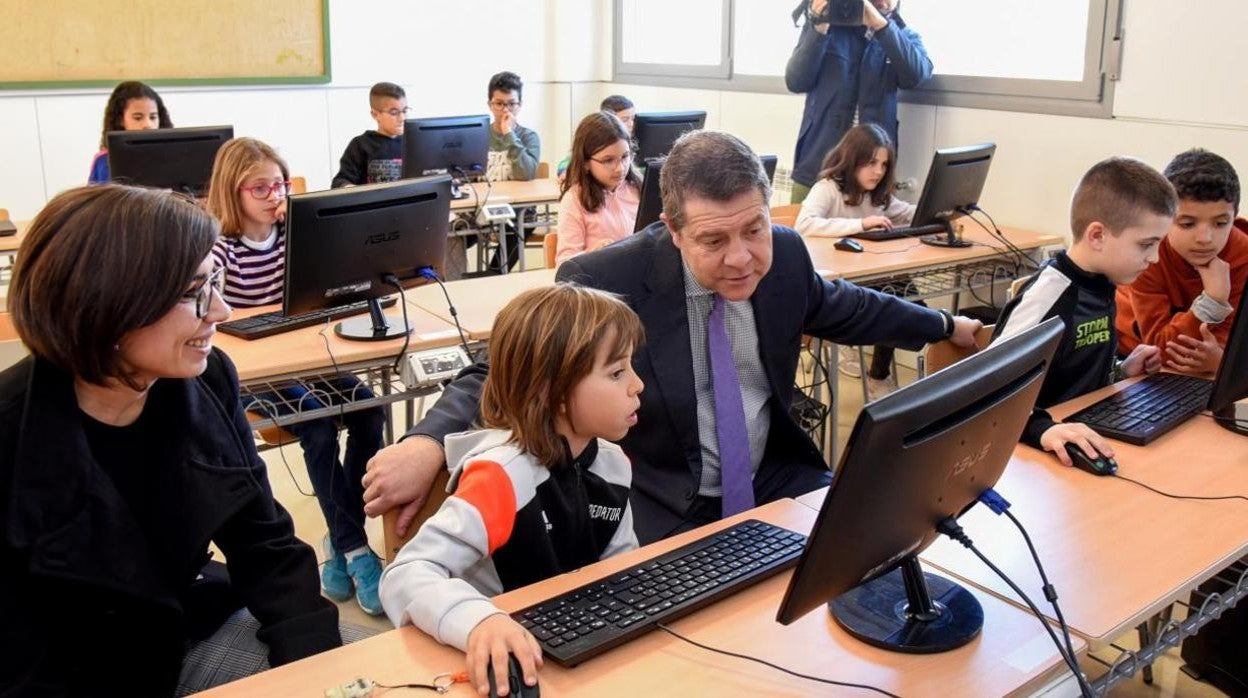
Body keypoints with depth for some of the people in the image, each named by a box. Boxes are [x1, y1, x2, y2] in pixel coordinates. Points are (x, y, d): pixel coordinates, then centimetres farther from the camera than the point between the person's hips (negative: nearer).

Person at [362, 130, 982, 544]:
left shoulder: (784, 255, -4)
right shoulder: (603, 283, -21)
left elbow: (845, 309, 17)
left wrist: (945, 326, 31)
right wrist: (427, 443, -37)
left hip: (774, 483, 6)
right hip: (660, 513, -5)